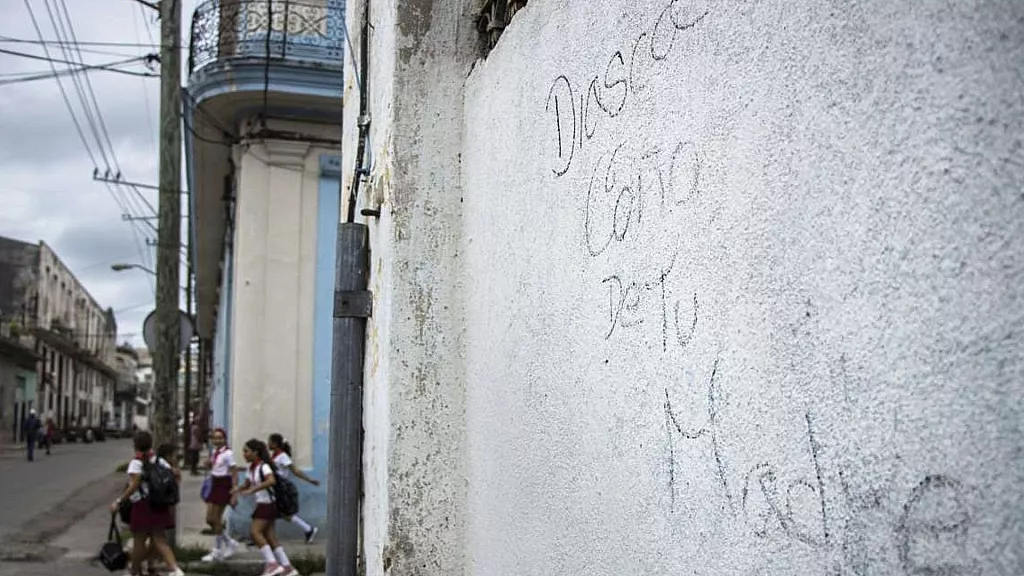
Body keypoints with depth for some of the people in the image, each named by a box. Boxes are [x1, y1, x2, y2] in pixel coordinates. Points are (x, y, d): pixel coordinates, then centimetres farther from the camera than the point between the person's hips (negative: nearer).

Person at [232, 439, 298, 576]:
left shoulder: (263, 466, -16)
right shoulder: (251, 467, 11)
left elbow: (272, 480, -33)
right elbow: (247, 484, 19)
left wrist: (253, 490, -35)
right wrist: (239, 489, -3)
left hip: (268, 503, -9)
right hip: (262, 504, 9)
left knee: (255, 531, -18)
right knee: (269, 536, 5)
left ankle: (272, 564, -18)